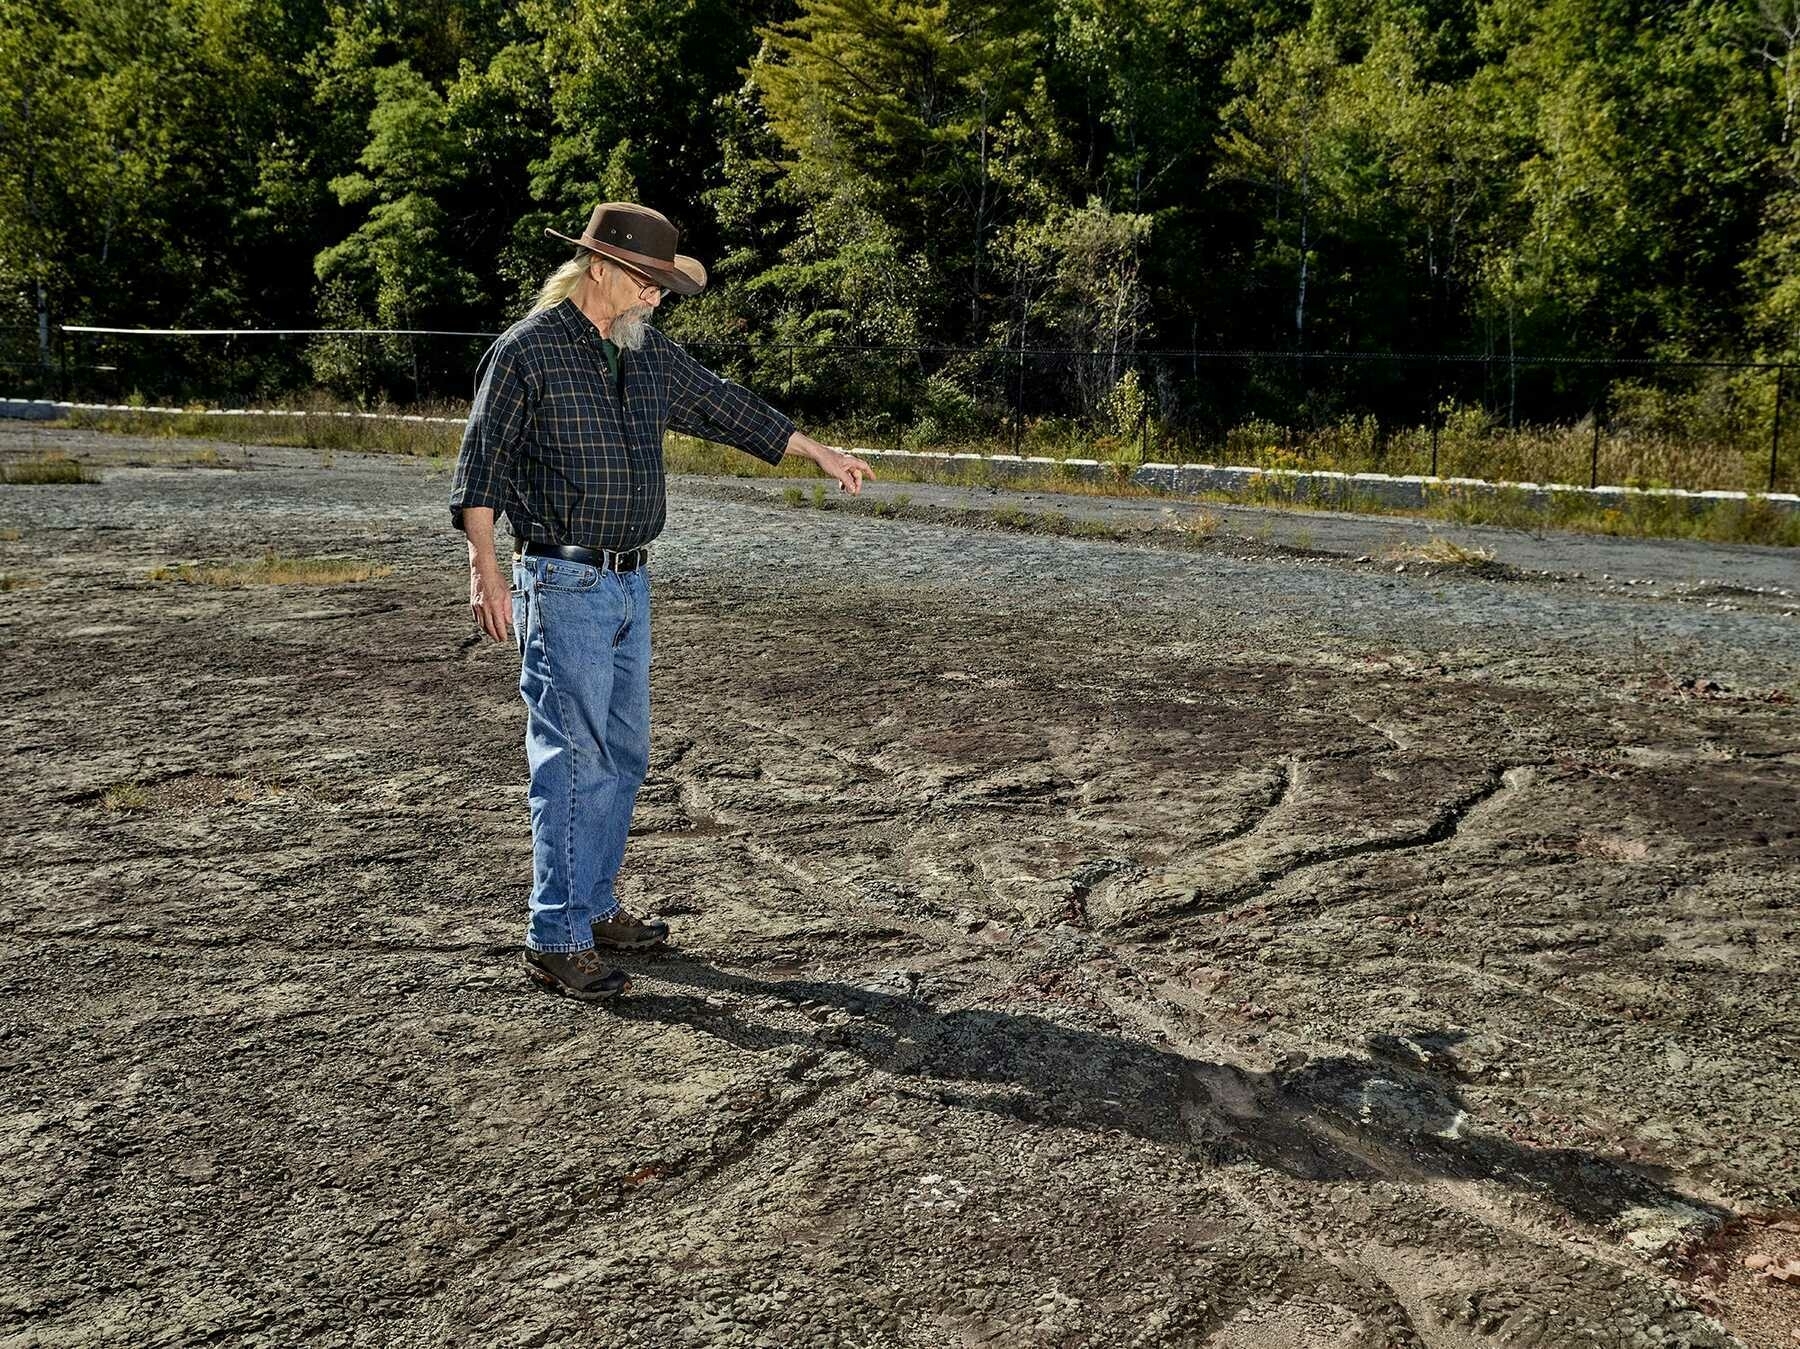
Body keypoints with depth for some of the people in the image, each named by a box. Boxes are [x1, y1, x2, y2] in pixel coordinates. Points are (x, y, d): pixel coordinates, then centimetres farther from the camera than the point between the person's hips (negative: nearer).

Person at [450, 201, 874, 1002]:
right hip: (563, 586, -8)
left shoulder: (649, 356, 13)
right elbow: (478, 470, -11)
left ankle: (593, 910, 25)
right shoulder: (528, 351, -8)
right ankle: (555, 943, 0)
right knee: (574, 762, -8)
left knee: (623, 756, 12)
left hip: (630, 585, 8)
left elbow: (725, 407, 23)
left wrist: (820, 453, 28)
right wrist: (486, 571, -22)